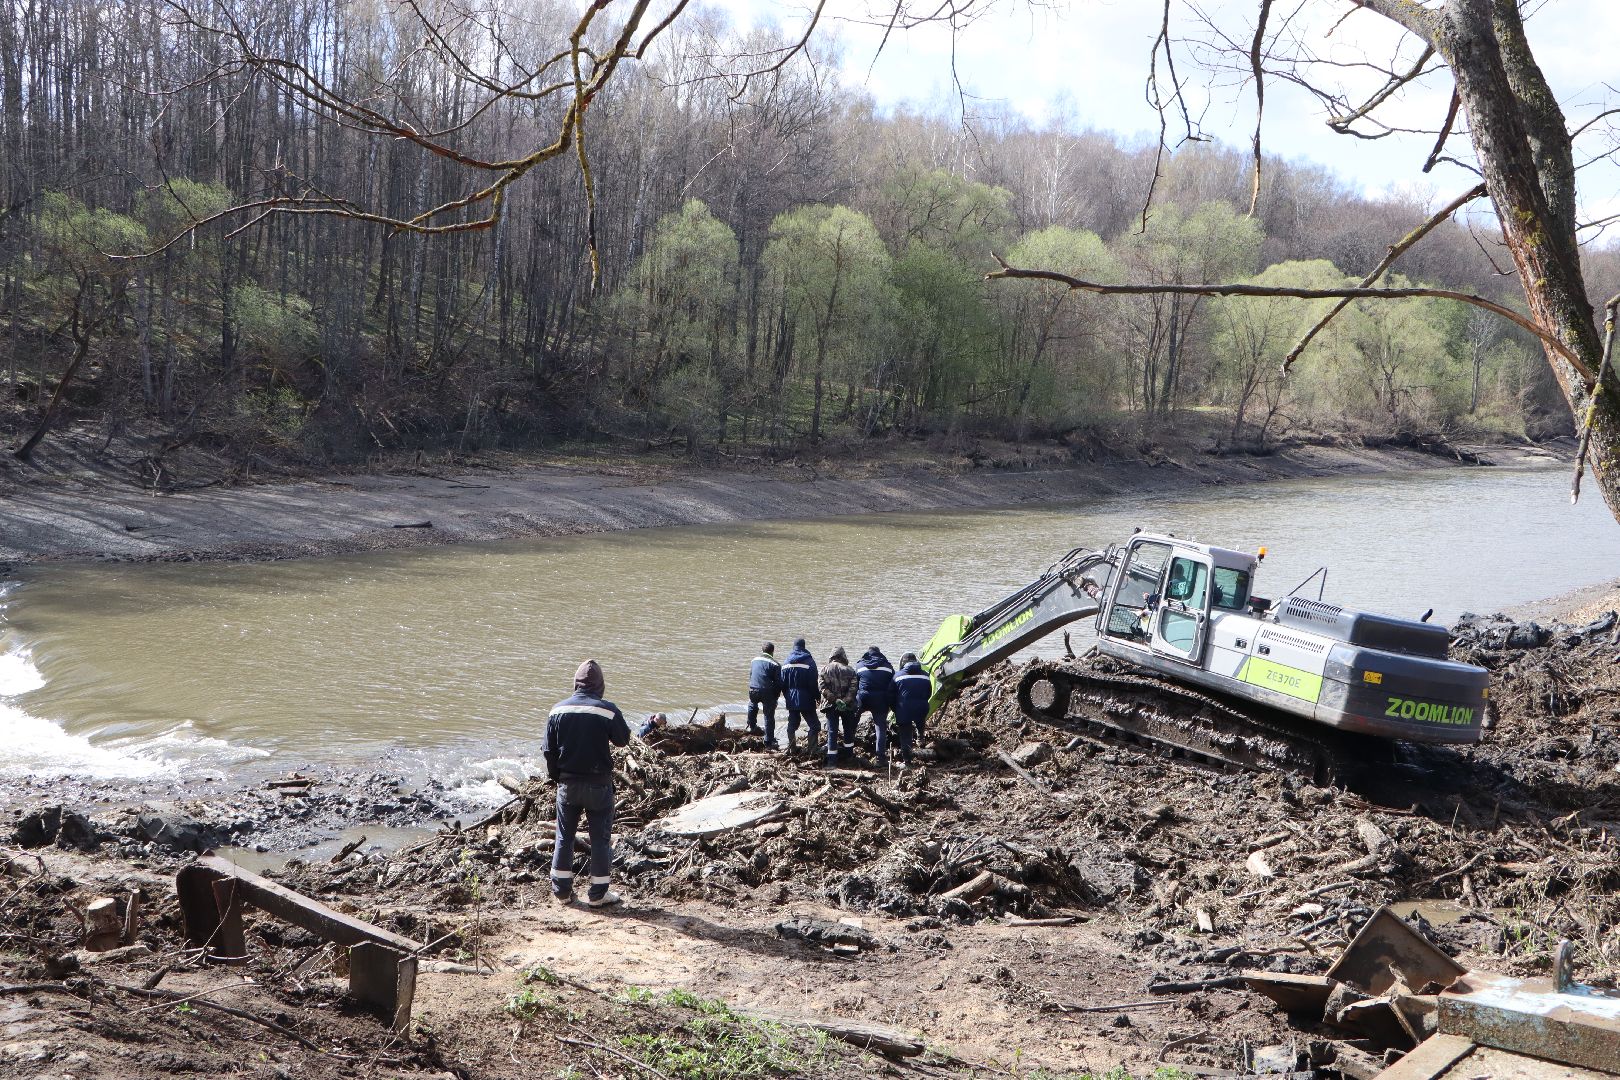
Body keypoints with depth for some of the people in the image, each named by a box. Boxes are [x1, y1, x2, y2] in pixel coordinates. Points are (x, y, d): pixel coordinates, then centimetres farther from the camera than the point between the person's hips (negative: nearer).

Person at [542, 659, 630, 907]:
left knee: (564, 837, 15)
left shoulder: (558, 710, -4)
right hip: (598, 784, -3)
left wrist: (555, 776, 15)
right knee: (601, 838, 8)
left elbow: (548, 750, 1)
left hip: (568, 783, 3)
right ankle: (598, 894, 12)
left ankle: (561, 890, 21)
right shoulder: (608, 710, -15)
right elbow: (623, 740, -1)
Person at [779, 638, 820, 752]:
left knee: (792, 725, 15)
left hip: (791, 700, 5)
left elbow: (782, 684, 9)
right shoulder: (809, 662, -12)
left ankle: (791, 747, 15)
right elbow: (813, 684, -13)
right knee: (815, 725, 1)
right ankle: (811, 747, -10)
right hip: (806, 701, -5)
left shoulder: (786, 664, 4)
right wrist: (818, 696, -1)